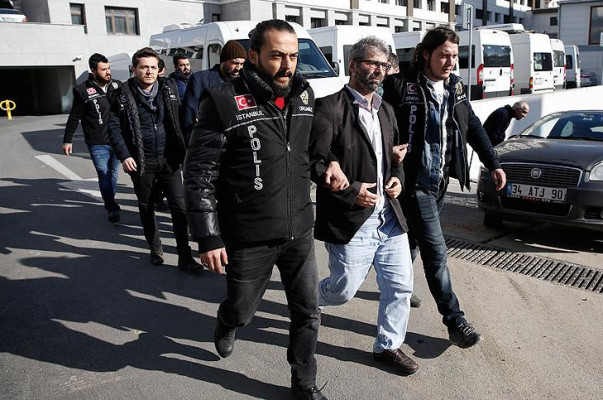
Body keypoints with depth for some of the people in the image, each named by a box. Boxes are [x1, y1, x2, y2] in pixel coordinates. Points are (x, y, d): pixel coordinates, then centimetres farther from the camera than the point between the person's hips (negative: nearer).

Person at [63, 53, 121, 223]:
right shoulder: (83, 91, -6)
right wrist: (67, 140, 2)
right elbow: (74, 117, 0)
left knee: (113, 173, 15)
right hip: (98, 144, -4)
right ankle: (112, 208, 6)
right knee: (104, 175, -3)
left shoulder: (118, 86, 4)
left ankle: (110, 201, 33)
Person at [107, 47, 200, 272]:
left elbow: (179, 117, 8)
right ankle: (155, 248, 31)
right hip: (141, 162, -1)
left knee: (179, 207, -3)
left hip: (169, 159, 1)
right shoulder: (123, 94, -2)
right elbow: (114, 127, 0)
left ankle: (184, 256, 5)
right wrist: (123, 156, -9)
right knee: (146, 208, 12)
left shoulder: (169, 88, 4)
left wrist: (184, 149, 0)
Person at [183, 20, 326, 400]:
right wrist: (208, 237, -15)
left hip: (300, 231, 4)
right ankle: (226, 326, 54)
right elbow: (199, 174, -13)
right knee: (242, 309, 17)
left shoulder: (304, 95, 2)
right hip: (249, 237, -4)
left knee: (308, 312, 11)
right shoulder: (224, 102, -15)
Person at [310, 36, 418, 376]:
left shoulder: (386, 110, 13)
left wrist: (398, 178, 4)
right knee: (344, 290, 6)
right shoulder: (330, 108, -12)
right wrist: (351, 191, -19)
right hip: (351, 221, -7)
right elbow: (315, 162, -15)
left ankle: (388, 346, 31)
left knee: (401, 285, 11)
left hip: (390, 217, 7)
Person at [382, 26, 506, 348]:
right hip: (415, 182, -7)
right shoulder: (401, 86, -14)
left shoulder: (454, 87, 9)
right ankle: (455, 322, 3)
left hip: (440, 180, 7)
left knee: (413, 240, 20)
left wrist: (493, 164, 15)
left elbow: (473, 127, 16)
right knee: (436, 251, -5)